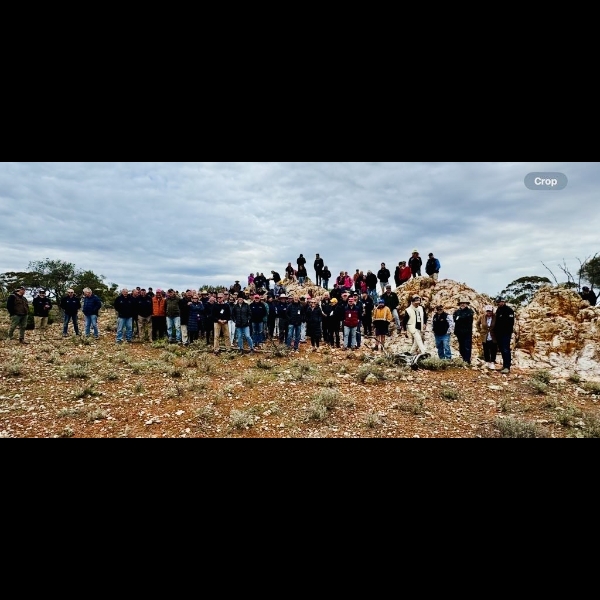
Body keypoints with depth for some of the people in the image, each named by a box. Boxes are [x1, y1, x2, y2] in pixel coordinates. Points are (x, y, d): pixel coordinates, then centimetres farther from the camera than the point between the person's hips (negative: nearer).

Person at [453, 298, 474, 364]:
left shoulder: (469, 311, 2)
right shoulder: (456, 312, 13)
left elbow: (468, 317, -16)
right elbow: (454, 319, -3)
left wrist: (459, 318, -8)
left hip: (467, 332, -4)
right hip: (459, 332, 4)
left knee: (467, 347, -7)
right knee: (461, 347, 10)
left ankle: (467, 361, -4)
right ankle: (463, 360, 17)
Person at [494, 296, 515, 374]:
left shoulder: (508, 310, -8)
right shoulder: (498, 310, 16)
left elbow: (511, 322, -15)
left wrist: (509, 332, -19)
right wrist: (495, 330, 13)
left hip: (506, 333, -8)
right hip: (499, 334, 8)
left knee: (506, 350, -12)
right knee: (502, 350, 11)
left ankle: (507, 367, -13)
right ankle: (505, 364, 20)